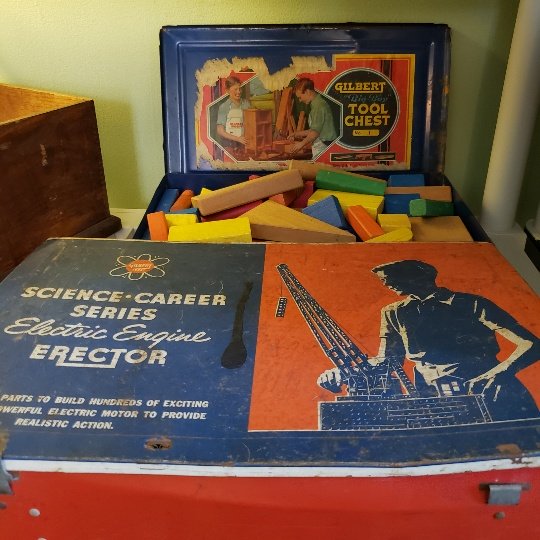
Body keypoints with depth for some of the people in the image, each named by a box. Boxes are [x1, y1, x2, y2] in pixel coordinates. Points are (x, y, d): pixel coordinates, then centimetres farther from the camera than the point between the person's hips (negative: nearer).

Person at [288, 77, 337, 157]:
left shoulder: (319, 105, -14)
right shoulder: (315, 103, 16)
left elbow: (315, 132, -18)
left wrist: (302, 144, -8)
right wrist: (299, 134, 20)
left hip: (323, 147, -9)